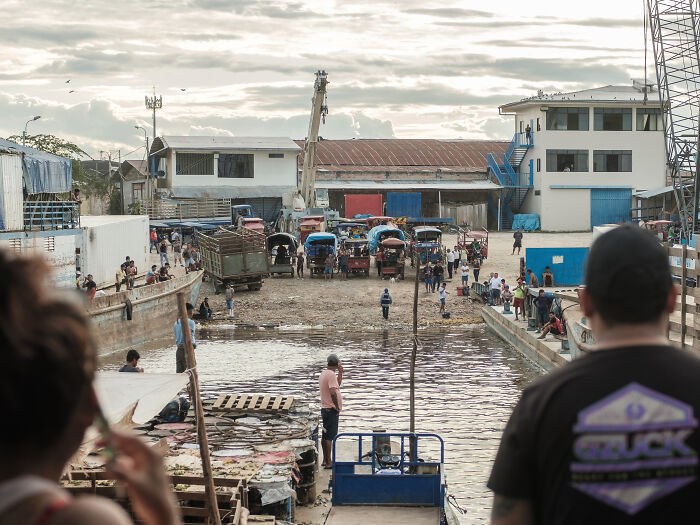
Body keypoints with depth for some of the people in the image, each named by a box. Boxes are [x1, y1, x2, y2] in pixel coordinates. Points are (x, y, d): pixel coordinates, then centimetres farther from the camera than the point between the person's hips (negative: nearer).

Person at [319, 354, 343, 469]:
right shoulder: (331, 374, -17)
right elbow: (333, 392, -29)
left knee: (325, 435, 15)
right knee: (329, 436, -7)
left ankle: (325, 460, 23)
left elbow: (337, 385, 26)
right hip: (331, 410, -10)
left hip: (325, 409, 10)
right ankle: (328, 462, -5)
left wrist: (340, 373, 16)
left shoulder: (323, 374, 13)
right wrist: (337, 407, -18)